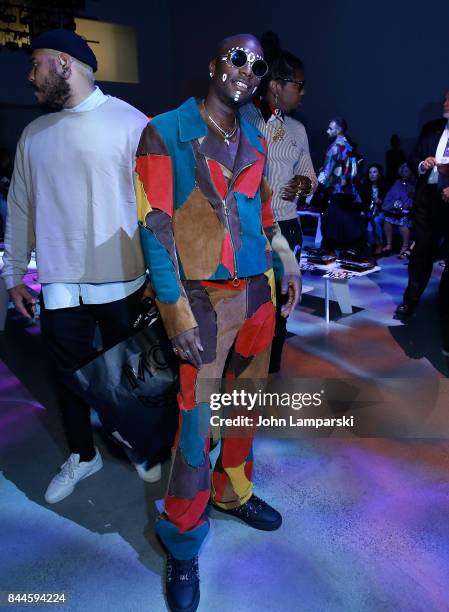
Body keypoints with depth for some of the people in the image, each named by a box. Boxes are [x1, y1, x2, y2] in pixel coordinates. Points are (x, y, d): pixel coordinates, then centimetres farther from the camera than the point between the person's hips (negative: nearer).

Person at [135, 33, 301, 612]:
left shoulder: (254, 139, 13)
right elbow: (155, 227, -11)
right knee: (196, 421, 0)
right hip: (204, 301, -6)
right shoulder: (164, 133, -5)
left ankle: (233, 492, 41)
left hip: (256, 293, 6)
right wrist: (176, 313, -16)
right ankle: (182, 540, 22)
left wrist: (285, 263, 12)